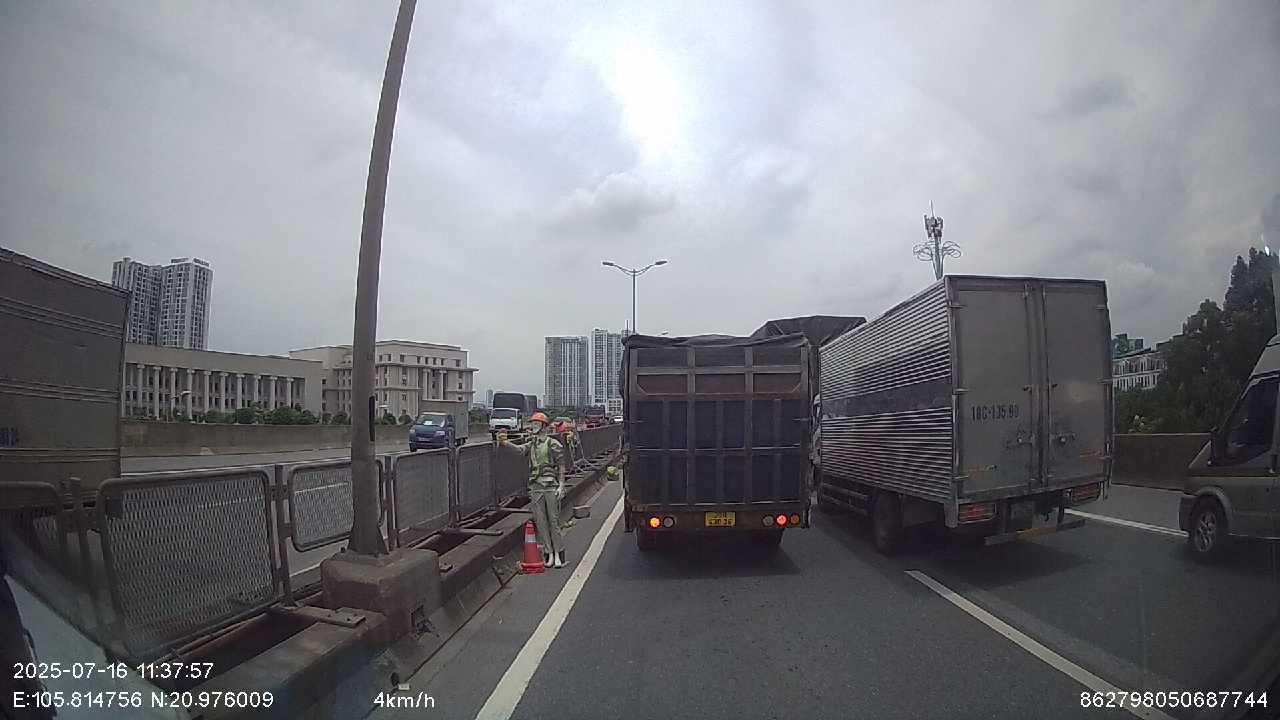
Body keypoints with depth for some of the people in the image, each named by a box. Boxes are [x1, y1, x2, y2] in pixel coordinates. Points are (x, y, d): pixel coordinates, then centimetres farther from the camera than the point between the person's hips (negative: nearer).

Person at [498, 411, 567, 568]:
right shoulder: (532, 444, 13)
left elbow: (561, 465, -4)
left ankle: (559, 553, 7)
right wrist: (506, 443, -22)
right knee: (540, 521, 6)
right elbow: (520, 449, -5)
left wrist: (561, 485, -10)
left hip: (551, 486, -5)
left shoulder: (553, 444, -3)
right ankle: (548, 553, 14)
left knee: (554, 520, -2)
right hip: (535, 487, 5)